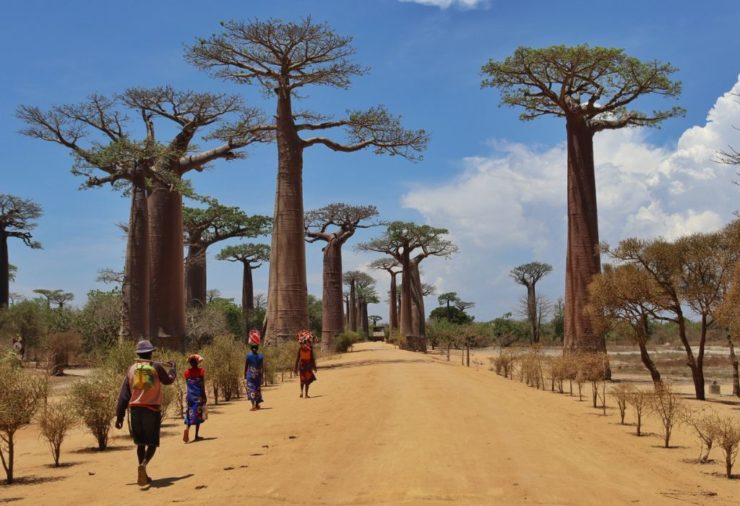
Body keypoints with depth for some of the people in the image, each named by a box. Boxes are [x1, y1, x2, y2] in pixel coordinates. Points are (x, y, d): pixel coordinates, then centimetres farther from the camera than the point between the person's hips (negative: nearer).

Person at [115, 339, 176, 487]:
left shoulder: (132, 369, 5)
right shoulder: (156, 367, -3)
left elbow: (124, 394, 3)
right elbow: (169, 380, 16)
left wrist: (120, 415, 6)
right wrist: (172, 368, 36)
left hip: (135, 409, 3)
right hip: (152, 409, -3)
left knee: (140, 443, 16)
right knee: (152, 443, 3)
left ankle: (143, 475, 18)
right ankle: (143, 464, -25)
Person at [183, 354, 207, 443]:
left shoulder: (186, 372, 3)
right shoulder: (201, 371, -6)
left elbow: (187, 384, 10)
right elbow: (202, 384, -10)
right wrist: (204, 395, -8)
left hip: (190, 395, 2)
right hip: (199, 395, -2)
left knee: (190, 414, 6)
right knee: (198, 415, 7)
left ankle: (187, 428, -23)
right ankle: (196, 435, 9)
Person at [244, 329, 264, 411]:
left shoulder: (248, 356, -8)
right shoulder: (261, 356, -4)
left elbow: (245, 367, -2)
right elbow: (262, 368, -1)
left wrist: (245, 376, 9)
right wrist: (262, 376, 9)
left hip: (250, 376, -3)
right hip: (258, 376, 3)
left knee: (251, 389, -4)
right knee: (258, 389, 17)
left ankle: (254, 405, -19)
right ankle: (257, 404, 28)